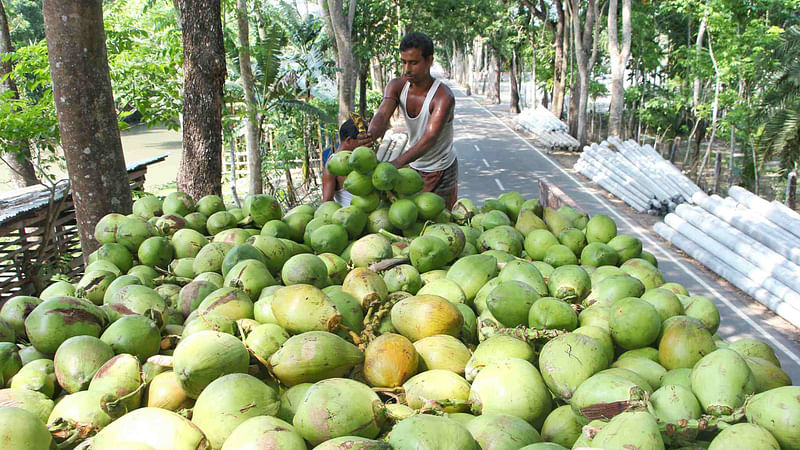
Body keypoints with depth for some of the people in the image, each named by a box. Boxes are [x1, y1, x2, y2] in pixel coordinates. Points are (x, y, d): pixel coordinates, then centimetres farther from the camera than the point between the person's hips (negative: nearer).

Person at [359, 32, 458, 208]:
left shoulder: (443, 96, -27)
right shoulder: (396, 87, -10)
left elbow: (430, 137, -39)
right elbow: (382, 115, -27)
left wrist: (397, 163, -54)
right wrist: (372, 134, -53)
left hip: (441, 171, -5)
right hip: (414, 166, 5)